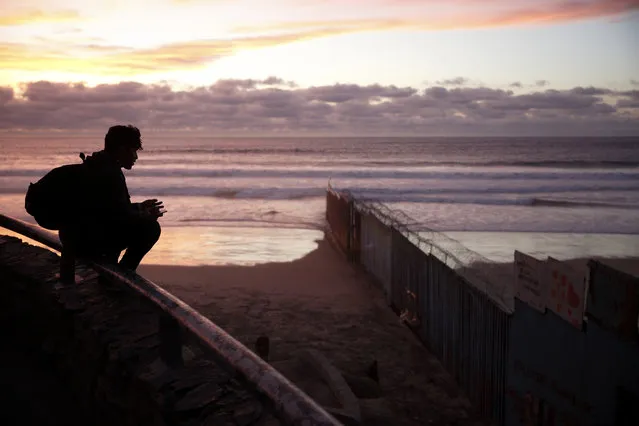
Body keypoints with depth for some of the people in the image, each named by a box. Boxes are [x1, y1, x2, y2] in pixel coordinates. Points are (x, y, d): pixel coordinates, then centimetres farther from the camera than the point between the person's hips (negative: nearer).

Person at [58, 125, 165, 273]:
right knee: (150, 227, -10)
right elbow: (122, 216, -18)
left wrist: (139, 207, 21)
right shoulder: (110, 172, -18)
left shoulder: (98, 165, 14)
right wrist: (147, 215, -1)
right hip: (86, 240, -11)